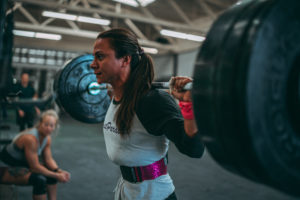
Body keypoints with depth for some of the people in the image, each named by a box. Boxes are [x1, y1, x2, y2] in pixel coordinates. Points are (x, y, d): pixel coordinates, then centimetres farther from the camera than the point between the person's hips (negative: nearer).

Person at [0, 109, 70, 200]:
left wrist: (59, 171, -19)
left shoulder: (47, 138, -5)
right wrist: (56, 176, -24)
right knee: (39, 179, -30)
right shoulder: (30, 138, -32)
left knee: (53, 171, 0)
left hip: (21, 162, 9)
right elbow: (35, 167, -29)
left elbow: (48, 159, -2)